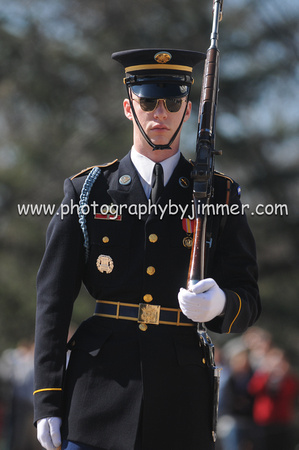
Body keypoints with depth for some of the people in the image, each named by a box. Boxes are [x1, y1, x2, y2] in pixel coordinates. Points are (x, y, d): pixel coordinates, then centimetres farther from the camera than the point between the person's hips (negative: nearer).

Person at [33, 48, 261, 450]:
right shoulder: (86, 191, 7)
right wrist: (47, 401, -3)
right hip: (99, 398, 0)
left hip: (182, 403, 1)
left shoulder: (219, 195, 9)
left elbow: (247, 301, 5)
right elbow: (53, 300, 4)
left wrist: (220, 303, -20)